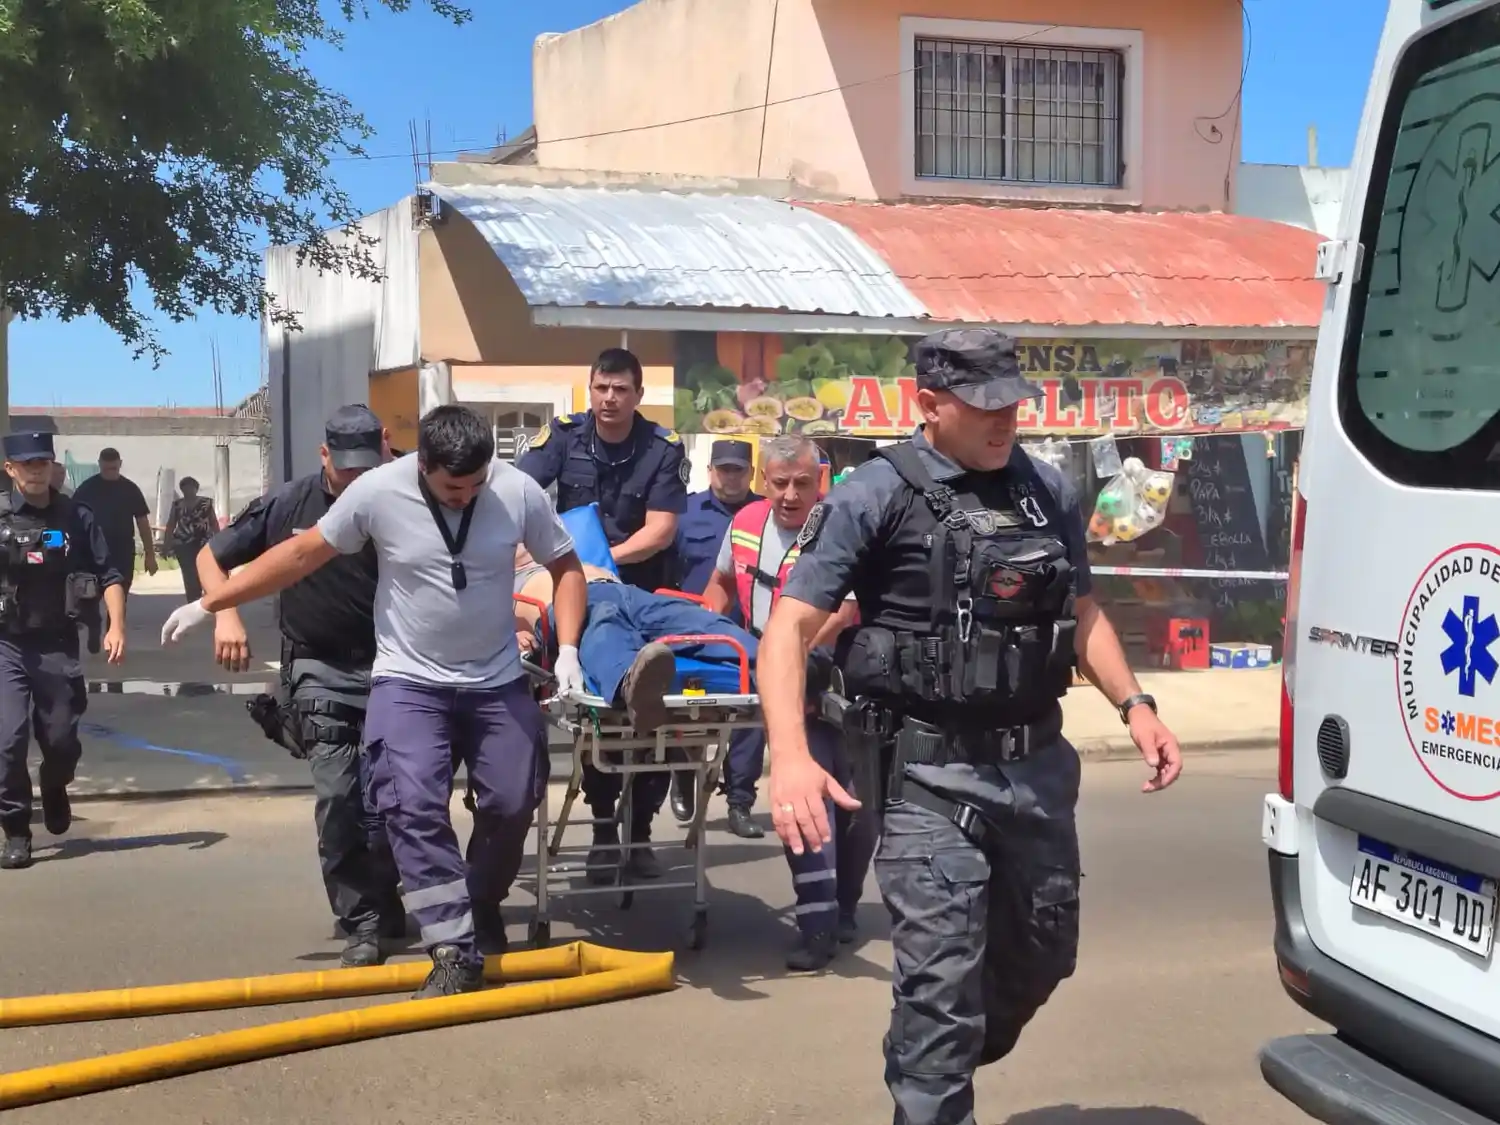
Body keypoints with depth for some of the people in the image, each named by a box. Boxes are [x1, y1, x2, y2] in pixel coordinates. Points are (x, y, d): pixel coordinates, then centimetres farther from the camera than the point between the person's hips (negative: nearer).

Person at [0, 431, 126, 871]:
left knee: (62, 740, 8)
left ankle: (54, 787, 43)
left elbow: (108, 576, 3)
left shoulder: (77, 517, 2)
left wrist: (116, 627, -10)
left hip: (58, 646, 1)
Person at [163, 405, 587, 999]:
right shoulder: (377, 491, -15)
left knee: (513, 803, 3)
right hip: (409, 681, -2)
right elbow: (301, 554, -5)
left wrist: (567, 648, -12)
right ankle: (455, 951, -16)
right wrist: (208, 604, -2)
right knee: (414, 804, -17)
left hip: (497, 682, 2)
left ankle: (482, 906, 32)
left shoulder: (519, 491, -12)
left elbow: (566, 566, 1)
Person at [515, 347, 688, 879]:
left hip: (644, 594, -1)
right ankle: (603, 826, 15)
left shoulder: (664, 448, -9)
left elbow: (660, 531, -15)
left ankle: (640, 831, 8)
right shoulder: (564, 435, -5)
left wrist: (605, 557, -27)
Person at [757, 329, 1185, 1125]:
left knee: (1041, 956, 20)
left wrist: (1133, 706, 6)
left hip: (1038, 767, 6)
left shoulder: (1048, 491, 8)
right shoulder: (879, 495, -9)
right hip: (933, 775, -6)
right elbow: (790, 627, -14)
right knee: (942, 982, -8)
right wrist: (791, 755, -28)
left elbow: (1083, 615, 21)